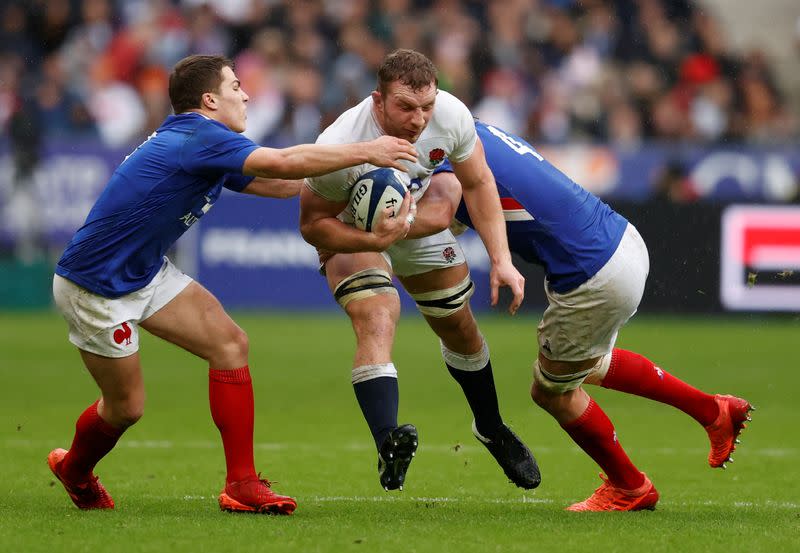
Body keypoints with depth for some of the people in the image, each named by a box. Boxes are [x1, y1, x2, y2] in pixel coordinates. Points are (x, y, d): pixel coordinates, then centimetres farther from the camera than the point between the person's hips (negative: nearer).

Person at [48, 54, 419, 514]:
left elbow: (271, 183, 19)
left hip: (147, 271, 10)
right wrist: (366, 152, -28)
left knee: (230, 343, -3)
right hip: (94, 285, -10)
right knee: (126, 406, 3)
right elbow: (283, 163, -34)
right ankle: (75, 469, 37)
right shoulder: (199, 138, -24)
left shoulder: (202, 142, 7)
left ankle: (242, 484, -2)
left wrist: (353, 164, 15)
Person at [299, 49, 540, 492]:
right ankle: (388, 446, -45)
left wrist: (501, 260, -16)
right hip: (352, 232, -5)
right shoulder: (340, 146, -41)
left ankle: (491, 429, 41)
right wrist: (375, 240, -44)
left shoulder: (450, 115, -29)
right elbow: (312, 224, -28)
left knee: (460, 328, 15)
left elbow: (478, 183, -11)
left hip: (418, 221, 5)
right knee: (376, 323, -30)